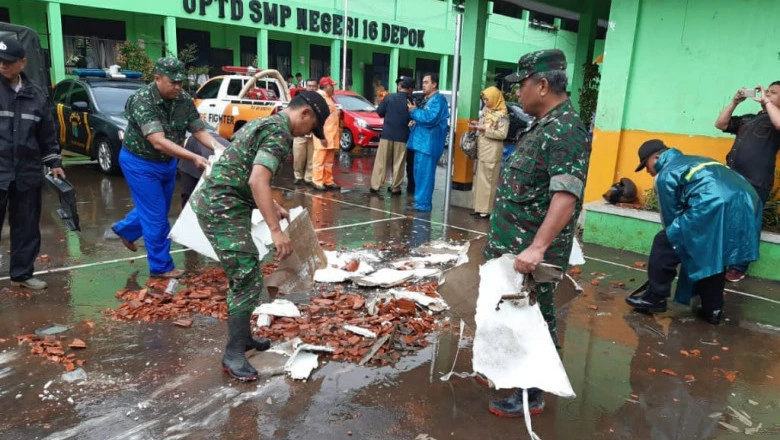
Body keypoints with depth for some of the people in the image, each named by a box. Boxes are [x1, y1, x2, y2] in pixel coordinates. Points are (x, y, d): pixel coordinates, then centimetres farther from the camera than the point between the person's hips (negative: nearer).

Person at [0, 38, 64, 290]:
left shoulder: (36, 95, 8)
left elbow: (47, 134, 14)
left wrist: (54, 162, 11)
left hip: (27, 174, 3)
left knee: (27, 227, 10)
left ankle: (22, 274, 23)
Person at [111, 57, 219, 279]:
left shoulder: (184, 99, -11)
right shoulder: (142, 100, -29)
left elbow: (199, 130, -9)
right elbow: (158, 142, -38)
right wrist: (193, 158, -47)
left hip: (167, 162, 7)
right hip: (140, 163, -7)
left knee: (159, 210, 22)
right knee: (156, 217, -3)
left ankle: (124, 229, 50)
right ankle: (161, 267, 13)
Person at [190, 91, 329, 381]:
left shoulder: (264, 122, 19)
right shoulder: (280, 133, -13)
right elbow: (257, 181, -27)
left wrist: (273, 207, 31)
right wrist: (276, 230, -30)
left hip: (215, 203, 10)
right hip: (222, 208, -10)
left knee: (244, 275, 18)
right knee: (248, 280, -7)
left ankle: (241, 337, 29)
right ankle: (233, 355, 2)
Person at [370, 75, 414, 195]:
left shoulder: (389, 98, -3)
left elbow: (379, 112, 3)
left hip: (387, 134, 1)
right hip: (402, 136, 0)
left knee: (381, 162, 6)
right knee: (398, 163, 7)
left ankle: (375, 186, 6)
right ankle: (395, 188, 9)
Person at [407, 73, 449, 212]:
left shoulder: (438, 100, -11)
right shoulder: (428, 100, 20)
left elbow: (430, 119, -22)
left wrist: (414, 111, -11)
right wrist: (415, 111, 7)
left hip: (429, 143, -10)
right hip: (422, 141, 10)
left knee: (425, 173, -9)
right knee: (419, 173, 13)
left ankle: (423, 203, -5)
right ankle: (420, 200, 20)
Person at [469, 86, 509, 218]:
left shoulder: (502, 115, -10)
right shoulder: (485, 110, 14)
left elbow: (502, 134, -14)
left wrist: (484, 129, -18)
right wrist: (477, 126, 0)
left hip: (493, 152, -8)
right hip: (481, 150, 8)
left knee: (489, 180, -5)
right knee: (480, 179, 9)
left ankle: (487, 209, -1)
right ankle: (480, 207, 15)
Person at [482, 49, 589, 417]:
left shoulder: (565, 131, -20)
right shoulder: (542, 125, 12)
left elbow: (566, 196, -30)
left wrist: (537, 248, -35)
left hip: (532, 253, -10)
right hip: (511, 246, 10)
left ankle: (530, 396, 19)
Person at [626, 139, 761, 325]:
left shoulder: (666, 174, 10)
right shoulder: (693, 161, 35)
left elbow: (672, 217, 14)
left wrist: (674, 238, 31)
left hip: (714, 208, -9)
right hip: (747, 203, 9)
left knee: (664, 244, 3)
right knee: (713, 256, 25)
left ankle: (655, 298, 10)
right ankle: (713, 309, 29)